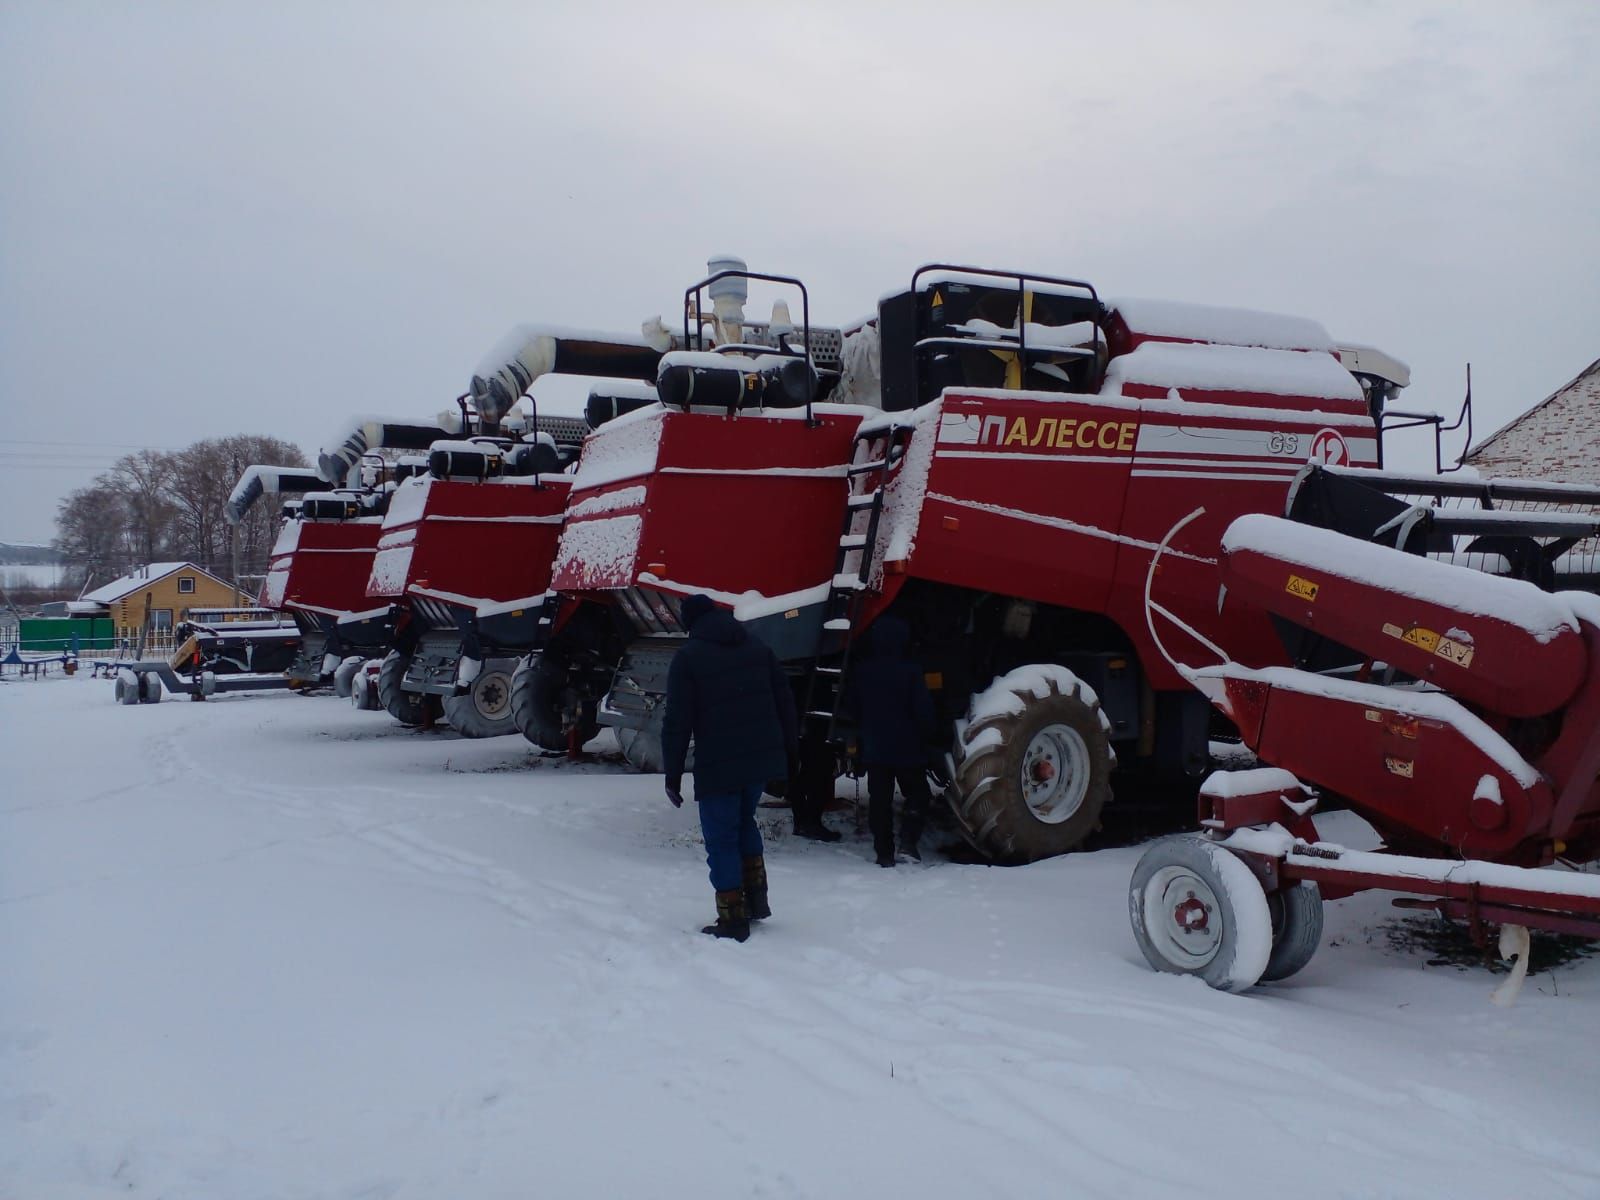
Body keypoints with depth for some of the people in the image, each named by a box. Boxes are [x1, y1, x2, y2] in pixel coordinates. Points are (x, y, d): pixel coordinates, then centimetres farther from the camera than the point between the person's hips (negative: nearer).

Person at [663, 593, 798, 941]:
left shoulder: (688, 657, -5)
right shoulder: (757, 646, 11)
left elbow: (677, 721, -9)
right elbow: (785, 701, 10)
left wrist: (673, 774, -4)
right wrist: (788, 749, 17)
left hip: (718, 764, -6)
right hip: (763, 757, 6)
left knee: (722, 840, 4)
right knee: (744, 822, 25)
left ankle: (733, 920, 5)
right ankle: (756, 899, 24)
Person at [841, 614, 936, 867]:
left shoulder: (861, 672, -1)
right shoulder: (910, 671, -14)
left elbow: (851, 709, 8)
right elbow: (923, 710, -12)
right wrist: (927, 738, 5)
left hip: (874, 749, 3)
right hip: (908, 749, -3)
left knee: (879, 799, 9)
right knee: (917, 794, 11)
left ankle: (884, 853, 7)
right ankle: (909, 839, -8)